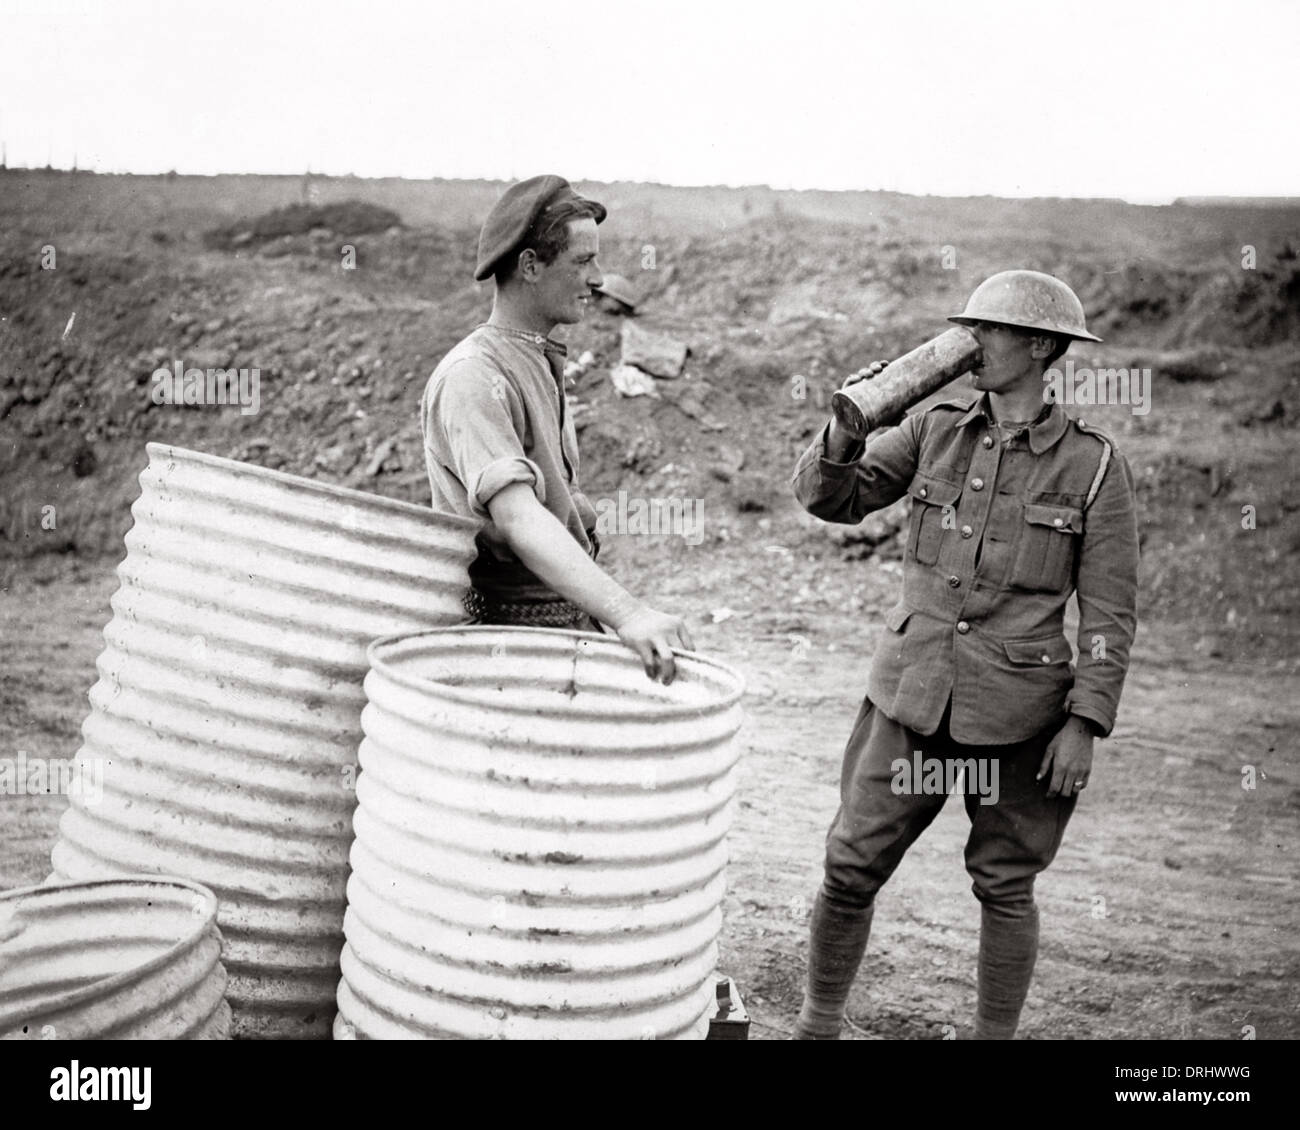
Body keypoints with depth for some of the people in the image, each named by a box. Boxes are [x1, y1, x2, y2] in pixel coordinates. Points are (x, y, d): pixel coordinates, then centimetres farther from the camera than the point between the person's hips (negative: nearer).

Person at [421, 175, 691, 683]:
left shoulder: (543, 364, 16)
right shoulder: (472, 379, -17)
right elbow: (517, 519, -31)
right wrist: (626, 614, -42)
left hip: (568, 619, 8)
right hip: (507, 625, -8)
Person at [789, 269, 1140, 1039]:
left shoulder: (1095, 465, -4)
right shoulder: (937, 432, 4)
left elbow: (1111, 611, -3)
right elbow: (830, 498, 7)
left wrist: (1085, 723, -8)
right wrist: (850, 424, -11)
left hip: (1018, 711, -3)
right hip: (913, 693, 3)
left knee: (1005, 885, 9)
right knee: (851, 866, 7)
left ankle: (997, 1034, 28)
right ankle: (819, 1024, 26)